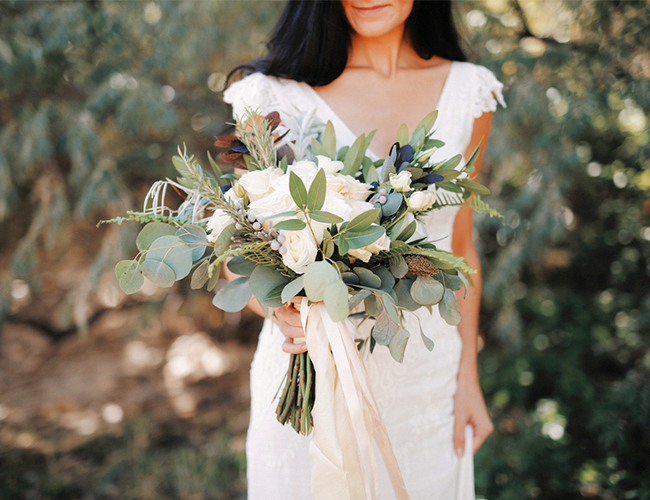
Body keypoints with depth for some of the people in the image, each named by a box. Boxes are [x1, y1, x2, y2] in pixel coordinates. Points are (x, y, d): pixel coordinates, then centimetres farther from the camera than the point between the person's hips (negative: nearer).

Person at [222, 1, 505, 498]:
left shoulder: (468, 92, 1)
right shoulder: (276, 97, -10)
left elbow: (460, 246, 6)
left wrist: (469, 378, 7)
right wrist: (283, 310, -27)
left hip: (427, 378, 3)